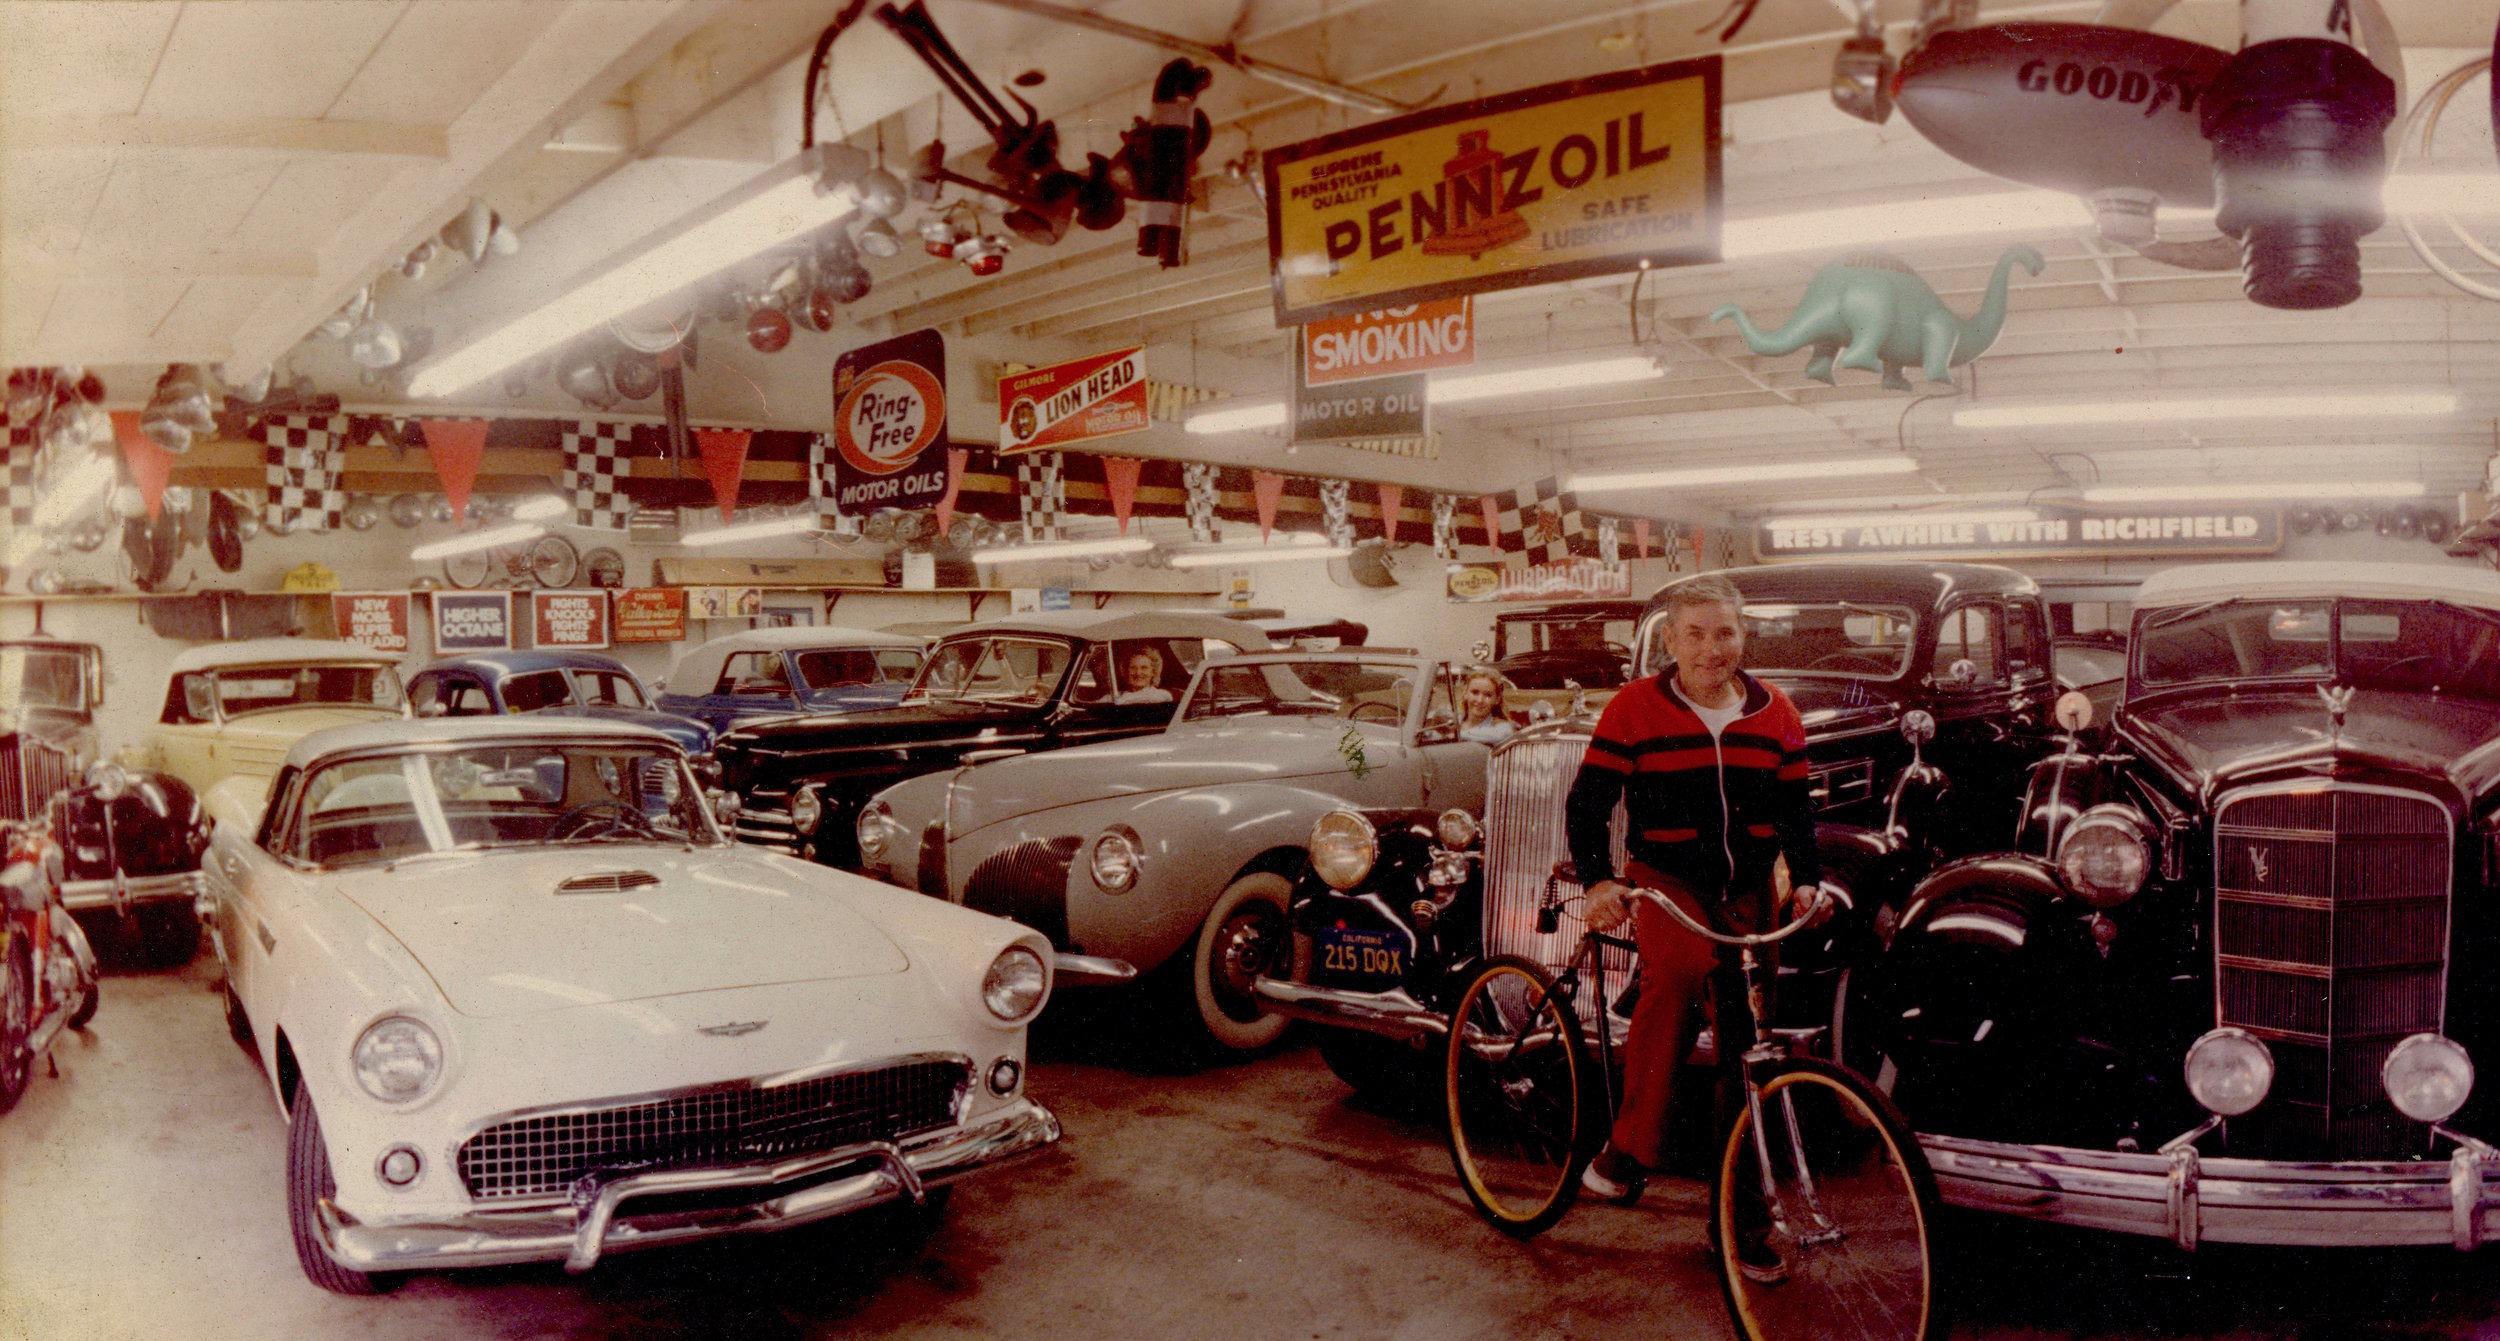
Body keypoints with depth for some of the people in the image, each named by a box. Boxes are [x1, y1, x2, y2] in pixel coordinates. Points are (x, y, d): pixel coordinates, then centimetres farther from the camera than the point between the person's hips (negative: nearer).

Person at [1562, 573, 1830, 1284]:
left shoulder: (1775, 715, 4)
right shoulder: (1635, 709, -7)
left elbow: (1795, 810, 10)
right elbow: (1587, 803, -8)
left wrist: (1806, 879, -8)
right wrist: (1599, 880, -23)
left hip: (1748, 890, 4)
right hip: (1664, 878, -4)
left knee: (1748, 1049, 5)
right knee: (1678, 967, -37)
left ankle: (1743, 1216, 20)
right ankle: (1628, 1149, -24)